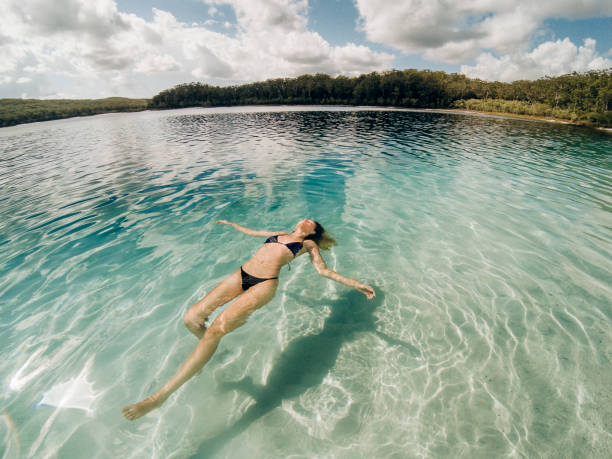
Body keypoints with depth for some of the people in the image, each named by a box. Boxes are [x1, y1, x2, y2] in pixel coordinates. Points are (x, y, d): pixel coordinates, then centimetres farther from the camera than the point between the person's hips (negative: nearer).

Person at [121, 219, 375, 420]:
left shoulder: (309, 244, 15)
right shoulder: (281, 233, 28)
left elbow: (324, 270, 11)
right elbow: (252, 232, 41)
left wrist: (356, 284, 3)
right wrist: (232, 224, 54)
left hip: (264, 283, -6)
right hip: (242, 274, 6)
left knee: (217, 329, -21)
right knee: (192, 317, -5)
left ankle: (161, 395, -11)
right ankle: (204, 352, 29)